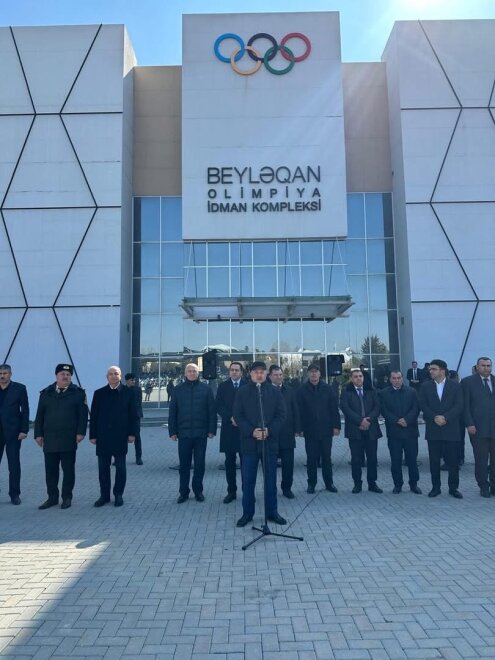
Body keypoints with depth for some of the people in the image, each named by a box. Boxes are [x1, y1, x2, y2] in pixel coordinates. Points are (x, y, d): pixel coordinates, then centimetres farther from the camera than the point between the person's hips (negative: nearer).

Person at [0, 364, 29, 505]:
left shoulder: (19, 388, 0)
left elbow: (25, 410, -1)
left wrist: (24, 430, -7)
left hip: (13, 432, -2)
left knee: (14, 464, 4)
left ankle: (15, 494, 12)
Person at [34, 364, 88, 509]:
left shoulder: (78, 393, 1)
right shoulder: (46, 393, 10)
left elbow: (83, 414, -3)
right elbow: (40, 415, 10)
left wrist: (81, 432, -10)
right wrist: (38, 434, 3)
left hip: (69, 439, -3)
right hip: (49, 439, 3)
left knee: (68, 469, 6)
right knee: (50, 470, 8)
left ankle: (67, 498, 17)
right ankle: (52, 497, 20)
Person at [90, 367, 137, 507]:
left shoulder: (128, 393, 1)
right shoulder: (99, 393, 5)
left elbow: (133, 415, 0)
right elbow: (94, 416, 5)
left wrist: (132, 433, -5)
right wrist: (93, 435, 1)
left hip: (120, 437, -1)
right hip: (103, 437, 2)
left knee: (120, 468, 6)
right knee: (103, 468, 7)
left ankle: (118, 494, 18)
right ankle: (104, 495, 19)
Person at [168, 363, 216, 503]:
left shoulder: (205, 389, 1)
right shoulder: (178, 390, 4)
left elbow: (212, 410, 0)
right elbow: (172, 412, 4)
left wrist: (212, 429, -5)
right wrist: (172, 431, 0)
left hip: (201, 433, 0)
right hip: (184, 433, 1)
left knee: (199, 464, 8)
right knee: (184, 464, 7)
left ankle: (198, 491, 22)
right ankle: (183, 492, 19)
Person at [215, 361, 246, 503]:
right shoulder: (223, 386, 6)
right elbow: (218, 406, 1)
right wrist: (230, 418, -12)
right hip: (228, 428, 2)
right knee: (230, 462, 7)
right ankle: (231, 491, 15)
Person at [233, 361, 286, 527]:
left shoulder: (275, 392, 5)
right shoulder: (242, 392, 3)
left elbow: (281, 415, 1)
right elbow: (238, 415, -2)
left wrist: (269, 430, -14)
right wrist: (251, 431, -15)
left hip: (270, 441, 1)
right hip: (249, 442, -1)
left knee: (271, 479, 8)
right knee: (248, 480, 4)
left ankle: (272, 512, 21)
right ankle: (247, 513, 16)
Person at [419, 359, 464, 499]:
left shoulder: (455, 385, 2)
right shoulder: (425, 386, 6)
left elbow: (459, 405, -5)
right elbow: (423, 405, 0)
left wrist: (445, 417, -15)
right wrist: (435, 418, -14)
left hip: (451, 429, -1)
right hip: (433, 429, 1)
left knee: (453, 460, 3)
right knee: (434, 460, 7)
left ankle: (453, 488, 16)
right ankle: (435, 487, 17)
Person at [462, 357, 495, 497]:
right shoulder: (468, 382, 1)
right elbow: (465, 405, -2)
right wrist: (469, 424, -9)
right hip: (478, 428, -2)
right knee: (481, 460, 4)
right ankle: (483, 487, 17)